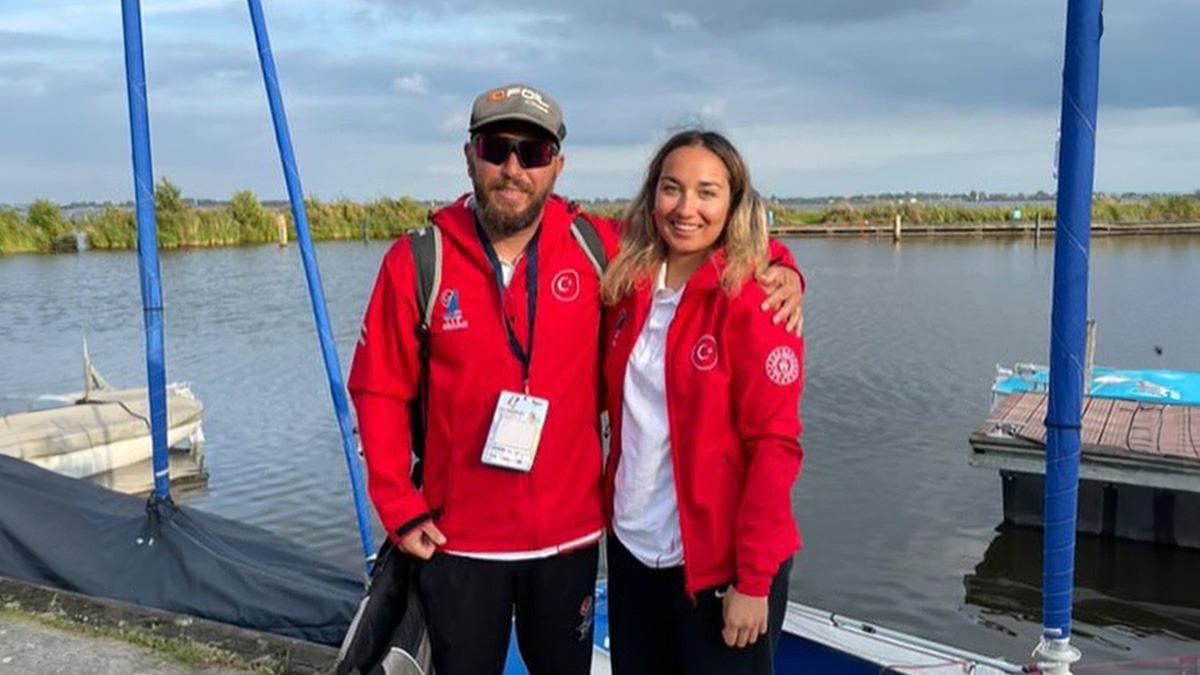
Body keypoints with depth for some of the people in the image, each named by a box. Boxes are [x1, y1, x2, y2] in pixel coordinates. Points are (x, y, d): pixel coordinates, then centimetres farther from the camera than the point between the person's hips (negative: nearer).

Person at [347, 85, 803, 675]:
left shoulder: (596, 246, -7)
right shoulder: (418, 262, -9)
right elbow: (380, 391, -3)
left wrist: (776, 268, -11)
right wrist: (401, 510, -7)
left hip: (571, 533, 2)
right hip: (458, 539, -1)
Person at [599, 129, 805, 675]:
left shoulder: (753, 299, -14)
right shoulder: (628, 288, 1)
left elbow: (774, 444, -15)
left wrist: (753, 579, -17)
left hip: (721, 561, -5)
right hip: (632, 549, 5)